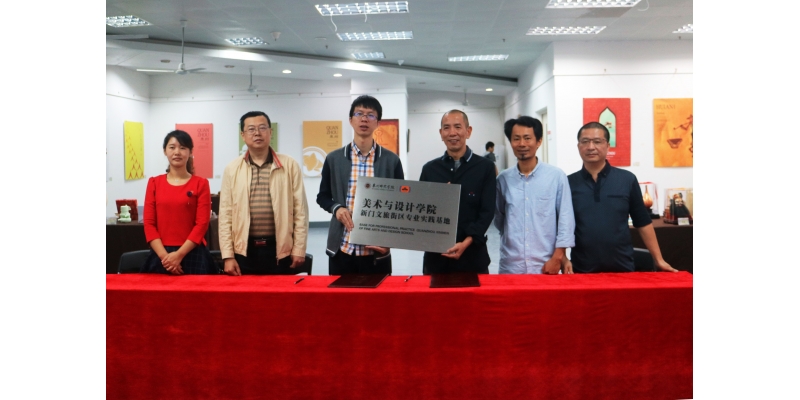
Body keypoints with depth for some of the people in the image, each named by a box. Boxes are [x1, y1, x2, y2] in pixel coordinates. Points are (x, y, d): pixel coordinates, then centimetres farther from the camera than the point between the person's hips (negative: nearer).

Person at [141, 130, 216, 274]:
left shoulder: (201, 184, 2)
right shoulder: (154, 183, 8)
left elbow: (202, 224, -5)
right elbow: (149, 223, 3)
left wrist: (179, 254, -12)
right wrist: (164, 255, -9)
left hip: (192, 255, -2)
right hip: (160, 256, 2)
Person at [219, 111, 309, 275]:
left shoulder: (290, 165, 1)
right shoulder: (232, 169, 4)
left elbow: (300, 210, 1)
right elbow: (226, 214, 3)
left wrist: (299, 249, -2)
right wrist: (228, 255, -2)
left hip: (280, 249, -1)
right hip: (244, 250, 1)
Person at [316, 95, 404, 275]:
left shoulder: (391, 160, 2)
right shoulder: (334, 158, 4)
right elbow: (323, 196, 12)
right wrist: (336, 208, -10)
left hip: (376, 249, -1)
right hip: (341, 248, 1)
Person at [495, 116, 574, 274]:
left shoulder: (557, 176, -4)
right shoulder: (503, 179, 3)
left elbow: (566, 219, -4)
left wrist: (557, 258, -7)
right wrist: (513, 238, 7)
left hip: (545, 266, -2)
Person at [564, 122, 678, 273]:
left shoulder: (627, 180, 1)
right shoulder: (568, 183, 0)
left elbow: (643, 223, 5)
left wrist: (658, 259, 4)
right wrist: (563, 259, -9)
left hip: (622, 267, 1)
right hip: (581, 269, 0)